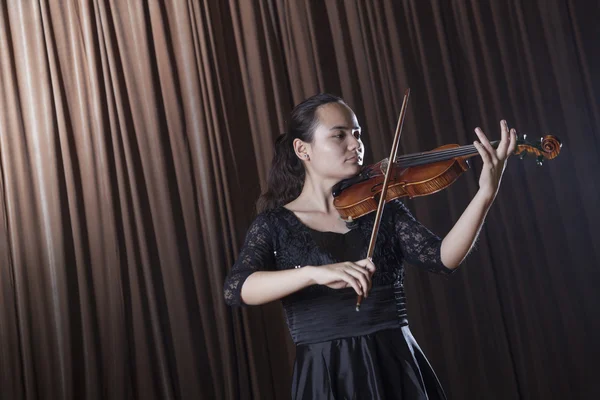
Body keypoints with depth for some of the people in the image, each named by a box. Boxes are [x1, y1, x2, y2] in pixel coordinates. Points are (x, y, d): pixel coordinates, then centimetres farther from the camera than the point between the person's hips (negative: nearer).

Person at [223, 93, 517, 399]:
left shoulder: (383, 209, 5)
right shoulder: (274, 225, -1)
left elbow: (442, 258, -8)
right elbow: (235, 289, -17)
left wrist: (486, 192, -19)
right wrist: (314, 272, -31)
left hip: (399, 367, 3)